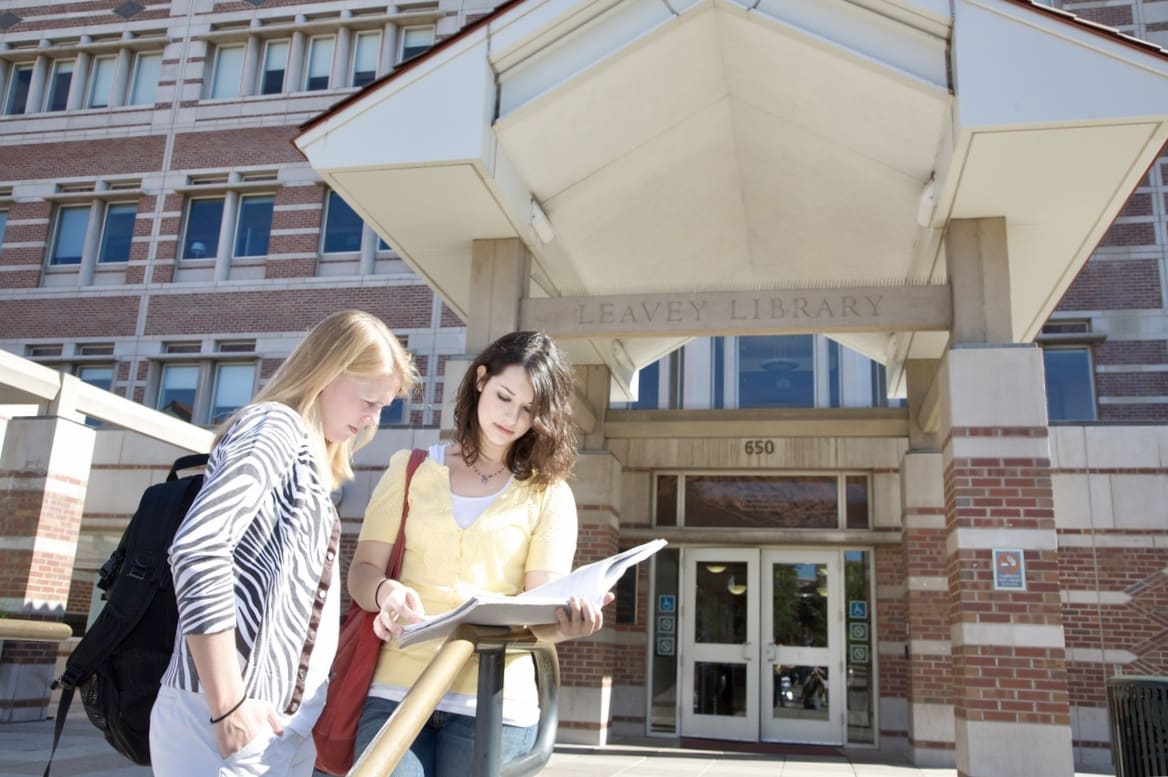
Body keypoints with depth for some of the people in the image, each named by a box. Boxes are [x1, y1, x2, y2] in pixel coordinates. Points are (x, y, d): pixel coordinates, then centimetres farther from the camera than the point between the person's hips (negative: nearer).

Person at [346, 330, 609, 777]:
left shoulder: (548, 494, 7)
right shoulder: (410, 470, 10)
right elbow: (362, 571, 4)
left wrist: (568, 623, -27)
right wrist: (386, 592, -20)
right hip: (395, 688, 1)